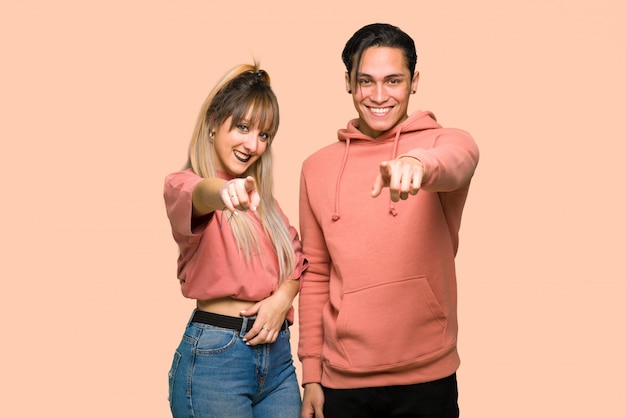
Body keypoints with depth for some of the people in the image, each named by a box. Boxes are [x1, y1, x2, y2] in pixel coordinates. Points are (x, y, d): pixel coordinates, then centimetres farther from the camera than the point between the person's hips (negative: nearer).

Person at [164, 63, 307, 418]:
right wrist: (223, 192, -52)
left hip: (278, 353, 6)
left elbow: (296, 260, 13)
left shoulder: (262, 198, 16)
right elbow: (198, 194, -29)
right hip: (215, 355, -6)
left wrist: (283, 296, -8)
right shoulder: (182, 185, -5)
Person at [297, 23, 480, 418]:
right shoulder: (317, 167, 5)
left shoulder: (446, 142, -4)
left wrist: (417, 163, -50)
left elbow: (455, 163, -28)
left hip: (427, 378, -2)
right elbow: (315, 275, 8)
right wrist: (311, 374, 7)